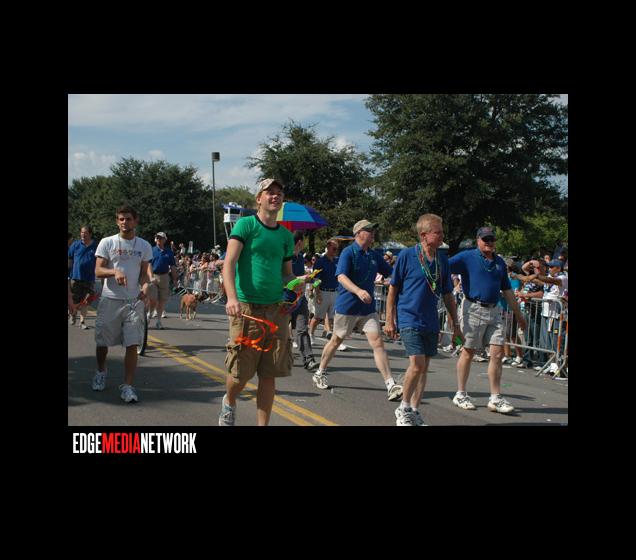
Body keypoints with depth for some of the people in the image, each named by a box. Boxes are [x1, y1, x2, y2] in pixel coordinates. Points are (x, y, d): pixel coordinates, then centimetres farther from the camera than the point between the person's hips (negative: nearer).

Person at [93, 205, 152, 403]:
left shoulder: (144, 246, 7)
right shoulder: (107, 243, 1)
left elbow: (144, 272, 10)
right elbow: (98, 271, -2)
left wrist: (145, 285, -11)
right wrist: (114, 271, -22)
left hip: (134, 301, 1)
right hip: (110, 299, 0)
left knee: (132, 345, -7)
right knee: (102, 342, 10)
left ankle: (128, 386, -1)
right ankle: (101, 372, 38)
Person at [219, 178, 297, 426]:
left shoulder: (286, 236, 14)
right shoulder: (245, 224, -1)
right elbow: (229, 263, -11)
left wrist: (295, 283, -1)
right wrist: (232, 297, -26)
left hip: (277, 309, 4)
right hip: (247, 307, -4)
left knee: (269, 375, 4)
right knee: (240, 372, 1)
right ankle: (228, 404, 34)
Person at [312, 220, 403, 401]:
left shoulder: (373, 255, 9)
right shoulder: (348, 252, -11)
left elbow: (391, 273, 18)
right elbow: (341, 277, -26)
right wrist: (358, 291, -42)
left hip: (368, 308, 5)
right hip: (347, 306, -4)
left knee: (378, 343, -6)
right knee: (336, 340, 11)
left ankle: (391, 385, -10)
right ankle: (319, 374, 32)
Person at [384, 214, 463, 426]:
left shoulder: (442, 260, 5)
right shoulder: (406, 255, -8)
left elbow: (448, 295, 13)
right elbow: (393, 289, -3)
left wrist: (455, 324, 13)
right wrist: (389, 321, -5)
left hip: (431, 321, 5)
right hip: (409, 319, -5)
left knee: (423, 366, 8)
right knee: (417, 363, -14)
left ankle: (414, 411, 21)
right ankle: (403, 409, 6)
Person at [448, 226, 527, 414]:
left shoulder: (499, 262, 17)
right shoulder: (467, 257, -1)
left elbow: (507, 291, 22)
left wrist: (518, 315, 23)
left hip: (494, 311, 6)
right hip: (473, 309, -5)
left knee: (498, 353, 0)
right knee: (468, 351, 2)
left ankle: (495, 398, 6)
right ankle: (460, 394, 15)